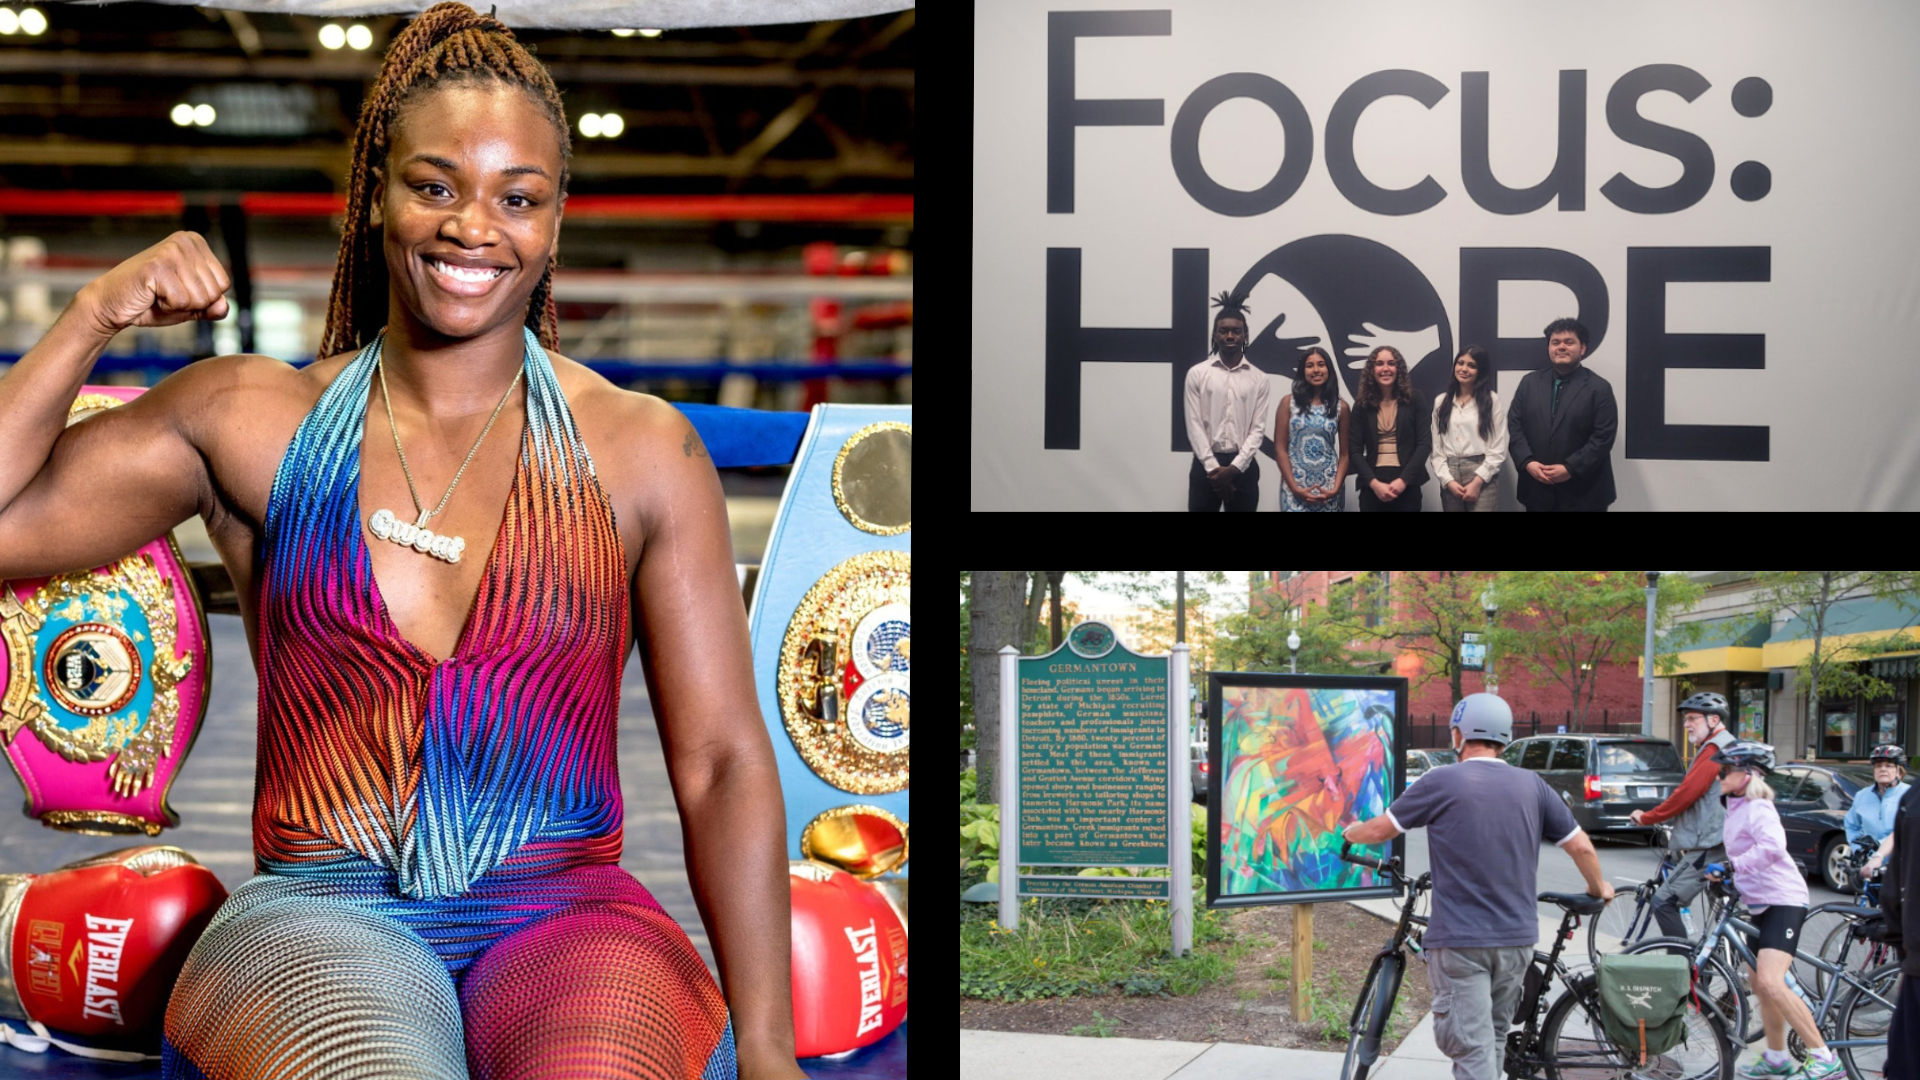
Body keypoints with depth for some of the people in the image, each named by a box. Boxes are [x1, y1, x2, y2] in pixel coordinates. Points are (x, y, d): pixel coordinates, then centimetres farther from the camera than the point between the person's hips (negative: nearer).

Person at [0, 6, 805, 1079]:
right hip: (320, 917, 0)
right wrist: (94, 317, -1)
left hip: (568, 913, 1)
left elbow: (723, 761, 5)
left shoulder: (643, 451, 8)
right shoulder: (255, 421, 10)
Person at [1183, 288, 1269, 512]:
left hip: (1243, 467, 1)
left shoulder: (1258, 379, 6)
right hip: (1205, 465, -1)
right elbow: (1194, 425, -3)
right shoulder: (1197, 374, 3)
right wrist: (1213, 468, -12)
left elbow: (1258, 429, 0)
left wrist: (1234, 467, -13)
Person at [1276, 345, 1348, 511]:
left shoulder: (1340, 407, 7)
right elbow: (1280, 449, 0)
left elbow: (1345, 453, 6)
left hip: (1328, 490, 1)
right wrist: (1295, 488, -8)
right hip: (1296, 488, -1)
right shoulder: (1289, 403, 3)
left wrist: (1336, 488, -7)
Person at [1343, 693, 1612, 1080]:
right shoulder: (1531, 785, 5)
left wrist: (1350, 832, 24)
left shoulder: (1442, 782, -7)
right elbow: (1581, 847, 7)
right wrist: (1598, 889, 26)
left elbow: (1379, 830, 1)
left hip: (1460, 940, -4)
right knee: (1494, 1042, 18)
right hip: (1517, 937, 5)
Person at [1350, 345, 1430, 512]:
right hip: (1372, 488, 1)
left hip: (1406, 487, -1)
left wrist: (1403, 480, -11)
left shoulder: (1415, 399, 4)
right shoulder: (1362, 404, 6)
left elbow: (1425, 444, -1)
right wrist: (1374, 483, -11)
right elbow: (1356, 450, 2)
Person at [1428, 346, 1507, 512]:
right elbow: (1437, 448, 8)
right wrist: (1448, 480, -6)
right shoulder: (1441, 402, 13)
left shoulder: (1492, 400, 3)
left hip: (1482, 480, -3)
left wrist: (1477, 482, -11)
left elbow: (1498, 450, -3)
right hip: (1450, 481, 3)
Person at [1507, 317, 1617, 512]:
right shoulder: (1530, 382, 10)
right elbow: (1514, 425, 6)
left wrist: (1570, 469, -17)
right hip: (1537, 490, 3)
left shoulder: (1599, 388, -2)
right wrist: (1527, 462, -10)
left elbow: (1603, 437, -9)